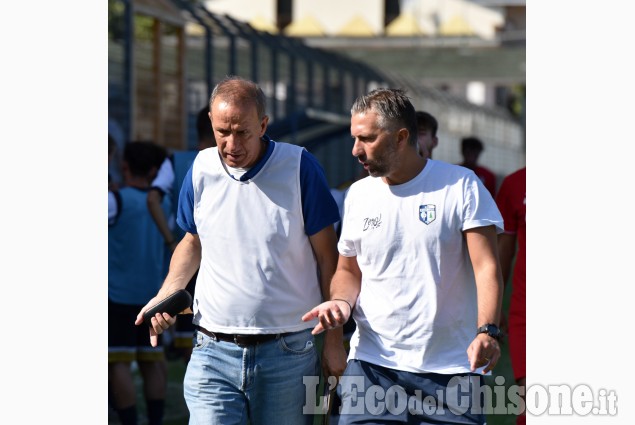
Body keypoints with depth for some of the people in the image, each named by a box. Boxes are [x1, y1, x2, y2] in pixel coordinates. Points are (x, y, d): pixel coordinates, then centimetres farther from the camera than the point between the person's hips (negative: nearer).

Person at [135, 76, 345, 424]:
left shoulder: (300, 167, -5)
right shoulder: (202, 170, 4)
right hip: (214, 351, 2)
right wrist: (165, 296, 3)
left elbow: (326, 255, 1)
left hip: (288, 353, -2)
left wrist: (334, 339, 0)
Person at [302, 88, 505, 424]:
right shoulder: (358, 195, 10)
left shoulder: (461, 186, -2)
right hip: (372, 362, 3)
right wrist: (342, 302, -2)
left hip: (452, 368, -3)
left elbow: (486, 267, -7)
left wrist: (487, 331, -24)